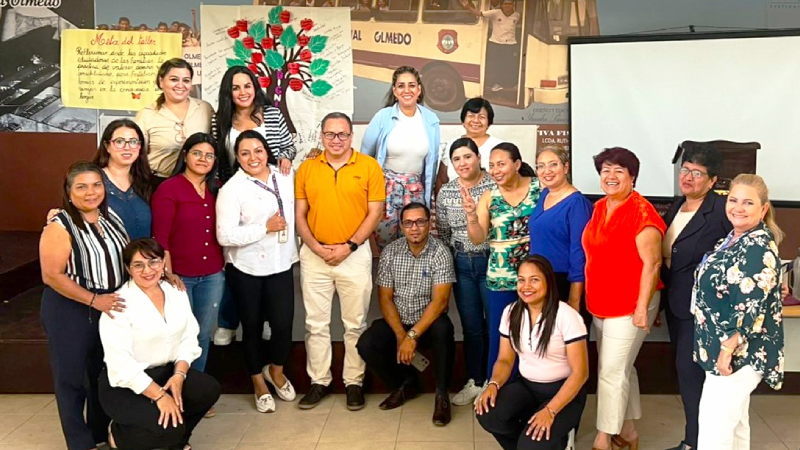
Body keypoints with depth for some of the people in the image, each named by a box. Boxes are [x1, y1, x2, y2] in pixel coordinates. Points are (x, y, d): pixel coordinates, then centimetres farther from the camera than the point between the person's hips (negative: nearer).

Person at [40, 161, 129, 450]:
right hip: (70, 312, -6)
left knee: (106, 374, 18)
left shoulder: (112, 218, 5)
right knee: (71, 377, 6)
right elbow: (52, 276, -20)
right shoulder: (59, 227, -15)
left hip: (112, 307, 7)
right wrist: (93, 300, -26)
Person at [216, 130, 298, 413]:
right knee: (252, 326, 11)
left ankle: (276, 371, 32)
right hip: (246, 270, -3)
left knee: (284, 324, 0)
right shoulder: (232, 189, -12)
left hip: (281, 265, 3)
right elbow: (225, 236, -19)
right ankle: (259, 384, 33)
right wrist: (265, 227, -19)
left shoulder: (286, 176, 3)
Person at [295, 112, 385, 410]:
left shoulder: (369, 166, -3)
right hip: (314, 255, 2)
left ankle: (354, 382, 20)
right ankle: (319, 381, 21)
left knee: (355, 324, 7)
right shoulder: (306, 168, 4)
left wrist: (349, 246, -12)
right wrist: (315, 247, -9)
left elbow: (375, 212, -4)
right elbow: (299, 214, 4)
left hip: (355, 254, -2)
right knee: (316, 323, 9)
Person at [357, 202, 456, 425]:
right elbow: (385, 298, -3)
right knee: (366, 345, -21)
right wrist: (400, 335, -16)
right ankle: (405, 383, 8)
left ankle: (441, 394, -14)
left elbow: (439, 302, -20)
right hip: (397, 321, 3)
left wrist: (412, 336, -26)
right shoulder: (390, 252, -3)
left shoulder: (440, 252, -14)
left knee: (443, 330, -36)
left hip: (429, 322, -3)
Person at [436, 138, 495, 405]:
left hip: (491, 262, -3)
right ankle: (475, 382, 25)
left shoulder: (494, 186, -8)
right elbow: (443, 233, 10)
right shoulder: (445, 193, 4)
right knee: (471, 327, 12)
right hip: (462, 265, 4)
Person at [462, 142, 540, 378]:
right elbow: (478, 238, -1)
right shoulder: (488, 197, 4)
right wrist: (471, 214, -18)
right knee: (500, 338, 7)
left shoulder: (541, 188, -2)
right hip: (501, 280, 2)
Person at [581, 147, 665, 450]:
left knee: (612, 373, -4)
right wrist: (590, 298, 17)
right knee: (622, 369, 17)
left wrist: (643, 307, -20)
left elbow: (651, 262, -18)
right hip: (600, 305, 8)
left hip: (629, 306, -8)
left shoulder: (641, 211, -15)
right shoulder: (599, 208, 9)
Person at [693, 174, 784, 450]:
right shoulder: (733, 240, 11)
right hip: (723, 347, 10)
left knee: (714, 426, -7)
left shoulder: (759, 248, -18)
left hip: (738, 352, -10)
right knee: (734, 422, 18)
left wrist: (728, 348, -23)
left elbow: (750, 307, -24)